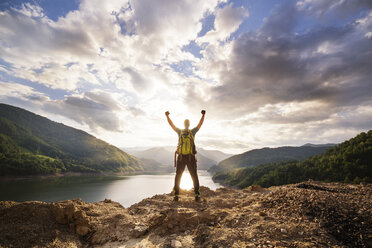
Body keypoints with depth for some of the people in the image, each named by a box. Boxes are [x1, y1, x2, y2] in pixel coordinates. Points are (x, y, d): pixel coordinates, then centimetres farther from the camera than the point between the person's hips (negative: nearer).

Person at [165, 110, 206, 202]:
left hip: (191, 157, 0)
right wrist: (167, 116, -10)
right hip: (181, 157, 1)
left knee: (194, 176, 0)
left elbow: (200, 124, 2)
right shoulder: (180, 131, 14)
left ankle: (197, 195, 8)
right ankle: (176, 195, 9)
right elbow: (171, 124, 4)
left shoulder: (193, 131, 13)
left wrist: (203, 115, -13)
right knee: (178, 176, 2)